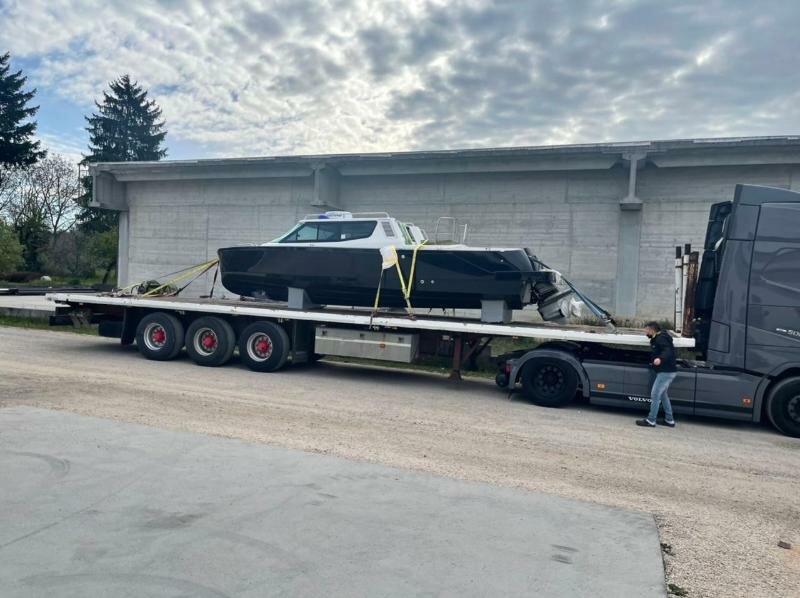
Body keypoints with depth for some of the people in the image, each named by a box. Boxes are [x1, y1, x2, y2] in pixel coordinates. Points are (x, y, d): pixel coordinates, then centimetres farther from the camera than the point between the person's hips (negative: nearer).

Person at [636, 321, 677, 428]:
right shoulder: (657, 338, 16)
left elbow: (668, 350, -30)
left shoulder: (660, 338, -15)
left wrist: (660, 359, -47)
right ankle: (669, 420, 25)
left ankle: (651, 421, -2)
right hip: (667, 371, 11)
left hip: (666, 372, -11)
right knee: (662, 394, 18)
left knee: (655, 395, -7)